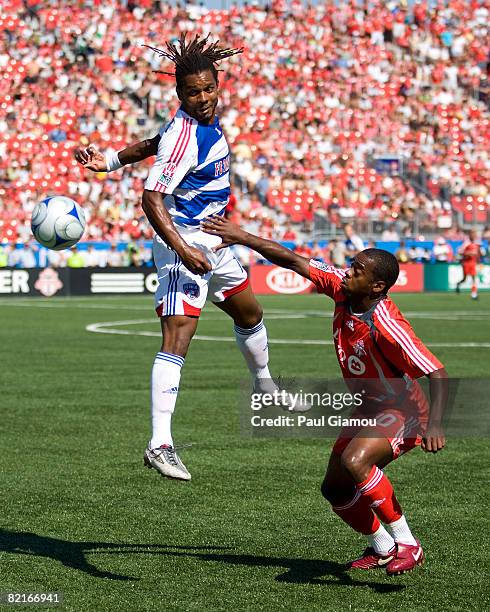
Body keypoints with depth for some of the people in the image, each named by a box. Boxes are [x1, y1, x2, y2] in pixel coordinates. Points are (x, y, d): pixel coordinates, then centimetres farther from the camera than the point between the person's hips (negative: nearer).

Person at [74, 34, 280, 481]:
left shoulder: (209, 121, 4)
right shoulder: (184, 135, -23)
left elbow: (156, 144, 19)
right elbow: (152, 198, -28)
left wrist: (112, 161, 7)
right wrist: (183, 250, -36)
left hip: (213, 242, 10)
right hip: (184, 243, -10)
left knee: (250, 313, 28)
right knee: (177, 340, -17)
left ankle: (264, 387, 54)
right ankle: (160, 445, -21)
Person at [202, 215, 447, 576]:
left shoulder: (387, 327, -29)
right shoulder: (341, 288, -9)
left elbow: (437, 373, -31)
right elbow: (295, 262, -1)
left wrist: (435, 425, -44)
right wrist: (243, 238, -5)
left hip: (403, 412, -9)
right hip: (370, 412, 9)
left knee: (353, 463, -33)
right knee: (335, 489, 9)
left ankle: (407, 545, -21)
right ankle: (381, 547, 33)